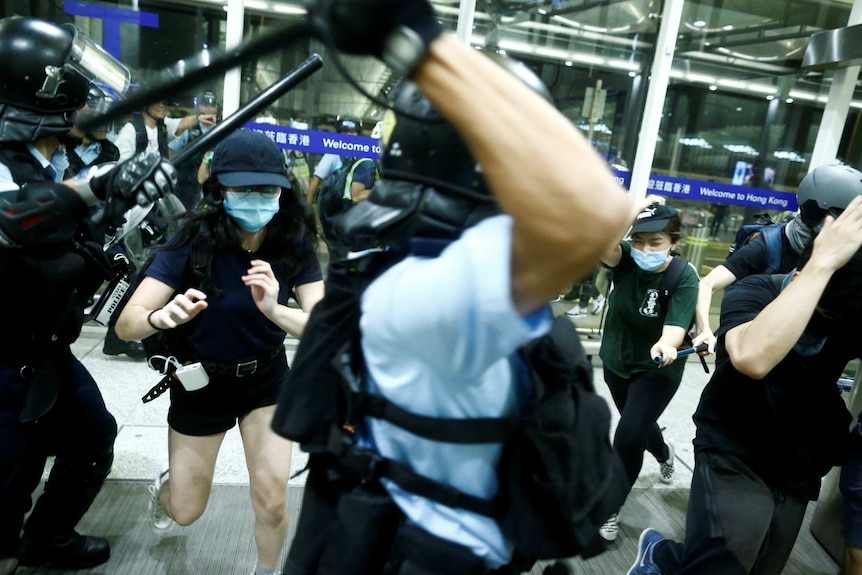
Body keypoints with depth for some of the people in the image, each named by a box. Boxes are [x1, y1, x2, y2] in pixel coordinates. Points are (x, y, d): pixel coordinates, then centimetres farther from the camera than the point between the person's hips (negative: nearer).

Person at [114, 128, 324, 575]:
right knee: (185, 512, 14)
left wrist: (274, 310, -42)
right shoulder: (195, 240, -23)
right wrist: (162, 317, -48)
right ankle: (165, 485, 52)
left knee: (271, 502, -7)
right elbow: (126, 323, -25)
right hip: (202, 383, 0)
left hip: (267, 380, 1)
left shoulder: (294, 243, -17)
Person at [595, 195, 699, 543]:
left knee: (629, 435, -13)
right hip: (616, 362, 4)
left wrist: (665, 345, -58)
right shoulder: (627, 258, -17)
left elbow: (675, 325, -37)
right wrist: (634, 212, -41)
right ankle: (664, 454, 59)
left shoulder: (684, 278, -24)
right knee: (639, 424, 24)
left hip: (658, 370, -4)